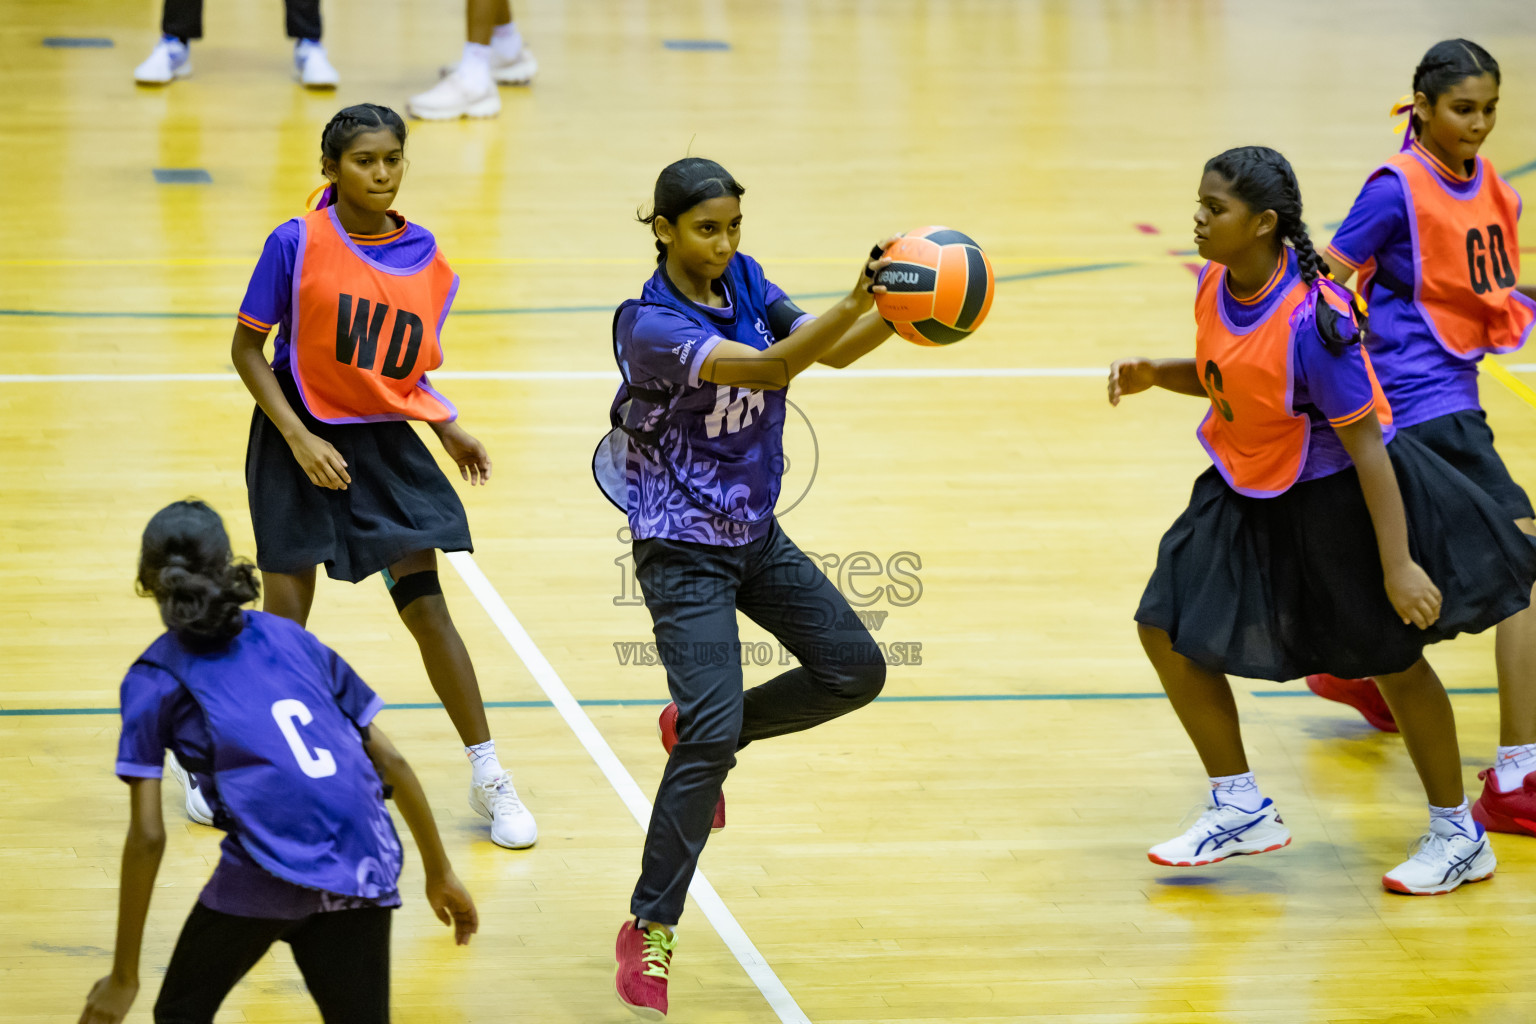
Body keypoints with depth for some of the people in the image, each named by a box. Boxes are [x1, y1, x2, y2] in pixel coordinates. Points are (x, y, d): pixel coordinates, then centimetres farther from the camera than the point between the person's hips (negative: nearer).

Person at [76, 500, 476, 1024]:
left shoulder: (155, 680, 10)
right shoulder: (291, 638, 21)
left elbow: (147, 837, 4)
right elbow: (391, 760, 18)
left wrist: (124, 978, 9)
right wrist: (440, 872, 28)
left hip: (269, 864, -3)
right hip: (366, 864, 3)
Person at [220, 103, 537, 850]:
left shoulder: (426, 261, 0)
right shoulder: (297, 244, -13)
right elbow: (246, 347, -9)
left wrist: (448, 429, 0)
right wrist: (299, 438, -17)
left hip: (385, 443, 3)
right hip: (301, 439, -3)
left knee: (426, 606, -2)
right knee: (285, 620, -1)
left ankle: (489, 779, 6)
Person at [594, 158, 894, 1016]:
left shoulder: (745, 282, 0)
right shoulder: (649, 324, -23)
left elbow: (835, 352, -6)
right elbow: (766, 368, -35)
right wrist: (852, 306, -48)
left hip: (756, 533, 8)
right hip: (683, 549, -7)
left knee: (854, 669, 5)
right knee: (714, 733, -16)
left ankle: (702, 732, 26)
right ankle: (649, 931, -6)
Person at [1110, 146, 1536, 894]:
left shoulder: (1311, 318, -31)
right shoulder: (1216, 285, -8)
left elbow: (1367, 445, -26)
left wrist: (1397, 565, -26)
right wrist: (1156, 376, -8)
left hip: (1335, 492, -8)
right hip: (1248, 491, 8)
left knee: (1393, 659, 6)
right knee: (1167, 629, 2)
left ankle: (1459, 837, 24)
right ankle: (1241, 810, 16)